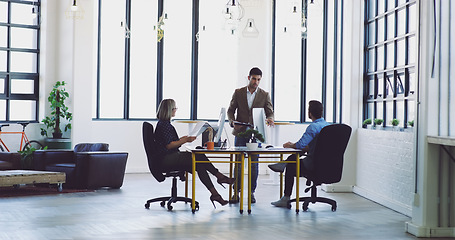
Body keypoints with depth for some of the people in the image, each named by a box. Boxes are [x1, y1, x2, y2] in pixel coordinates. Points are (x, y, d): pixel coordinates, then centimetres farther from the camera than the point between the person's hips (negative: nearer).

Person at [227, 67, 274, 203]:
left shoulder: (265, 95, 5)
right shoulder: (238, 93, 5)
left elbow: (270, 112, 3)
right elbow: (231, 110, 7)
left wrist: (270, 119, -21)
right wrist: (232, 121, -13)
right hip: (240, 132, 0)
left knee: (254, 164, 2)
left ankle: (252, 192, 10)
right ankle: (236, 191, 11)